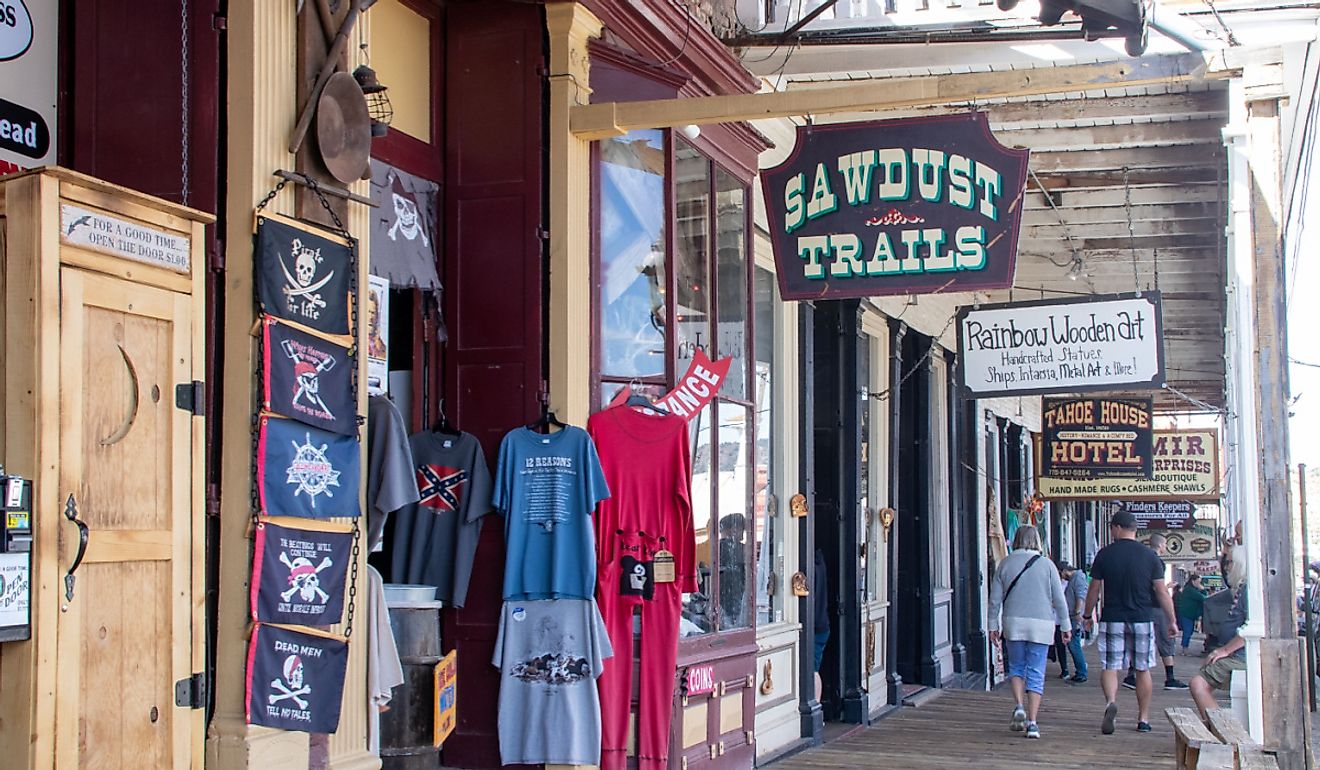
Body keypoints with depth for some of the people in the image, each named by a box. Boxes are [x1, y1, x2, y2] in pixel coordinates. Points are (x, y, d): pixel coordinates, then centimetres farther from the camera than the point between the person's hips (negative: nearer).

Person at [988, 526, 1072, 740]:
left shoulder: (1005, 564, 3)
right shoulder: (1046, 564, -1)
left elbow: (995, 599, 4)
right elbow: (1059, 599, 1)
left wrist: (993, 626, 12)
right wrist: (1065, 626, 9)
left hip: (1013, 624, 1)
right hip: (1041, 625, -1)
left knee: (1016, 667, 17)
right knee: (1036, 674, 3)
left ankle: (1019, 707, -5)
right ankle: (1032, 722, -2)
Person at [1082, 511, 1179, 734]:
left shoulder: (1105, 554, -1)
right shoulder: (1149, 555, 0)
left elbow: (1094, 589, 3)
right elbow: (1161, 592, 0)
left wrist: (1087, 616, 16)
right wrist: (1172, 621, 10)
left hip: (1112, 619, -1)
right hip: (1142, 620, 1)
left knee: (1110, 667, 1)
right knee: (1143, 670, 11)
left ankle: (1111, 702, -25)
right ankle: (1143, 719, 16)